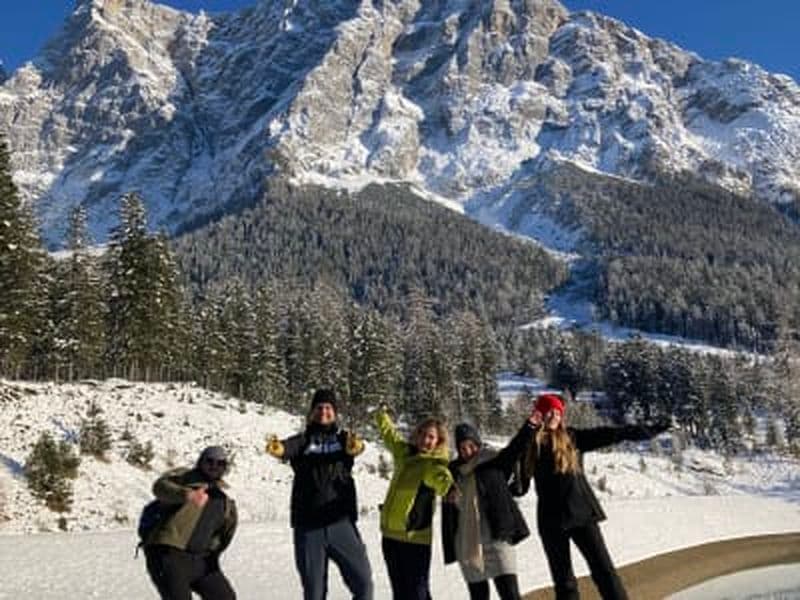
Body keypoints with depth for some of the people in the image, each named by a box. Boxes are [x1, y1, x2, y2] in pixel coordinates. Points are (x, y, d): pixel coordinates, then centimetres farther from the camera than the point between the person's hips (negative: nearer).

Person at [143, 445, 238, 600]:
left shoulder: (223, 499, 18)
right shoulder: (185, 477, 1)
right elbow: (160, 486, -22)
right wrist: (186, 494, -39)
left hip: (200, 560, 6)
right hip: (169, 553, -6)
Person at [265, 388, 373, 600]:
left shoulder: (344, 438, 7)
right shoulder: (303, 439, 5)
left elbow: (355, 447, -17)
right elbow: (288, 448, -18)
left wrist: (356, 446, -42)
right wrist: (277, 448, -42)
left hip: (341, 522, 0)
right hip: (308, 525, 0)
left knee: (363, 581, 0)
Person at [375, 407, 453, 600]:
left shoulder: (435, 464, -12)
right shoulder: (405, 452, 6)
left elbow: (442, 479, -34)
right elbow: (389, 434, 25)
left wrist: (450, 486, -54)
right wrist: (382, 416, 33)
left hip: (416, 537, -6)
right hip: (390, 534, 6)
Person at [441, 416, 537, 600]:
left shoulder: (494, 461, 3)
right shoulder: (453, 471, 9)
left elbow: (516, 448, -11)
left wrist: (529, 425, -22)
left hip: (496, 538, -3)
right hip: (467, 545, 3)